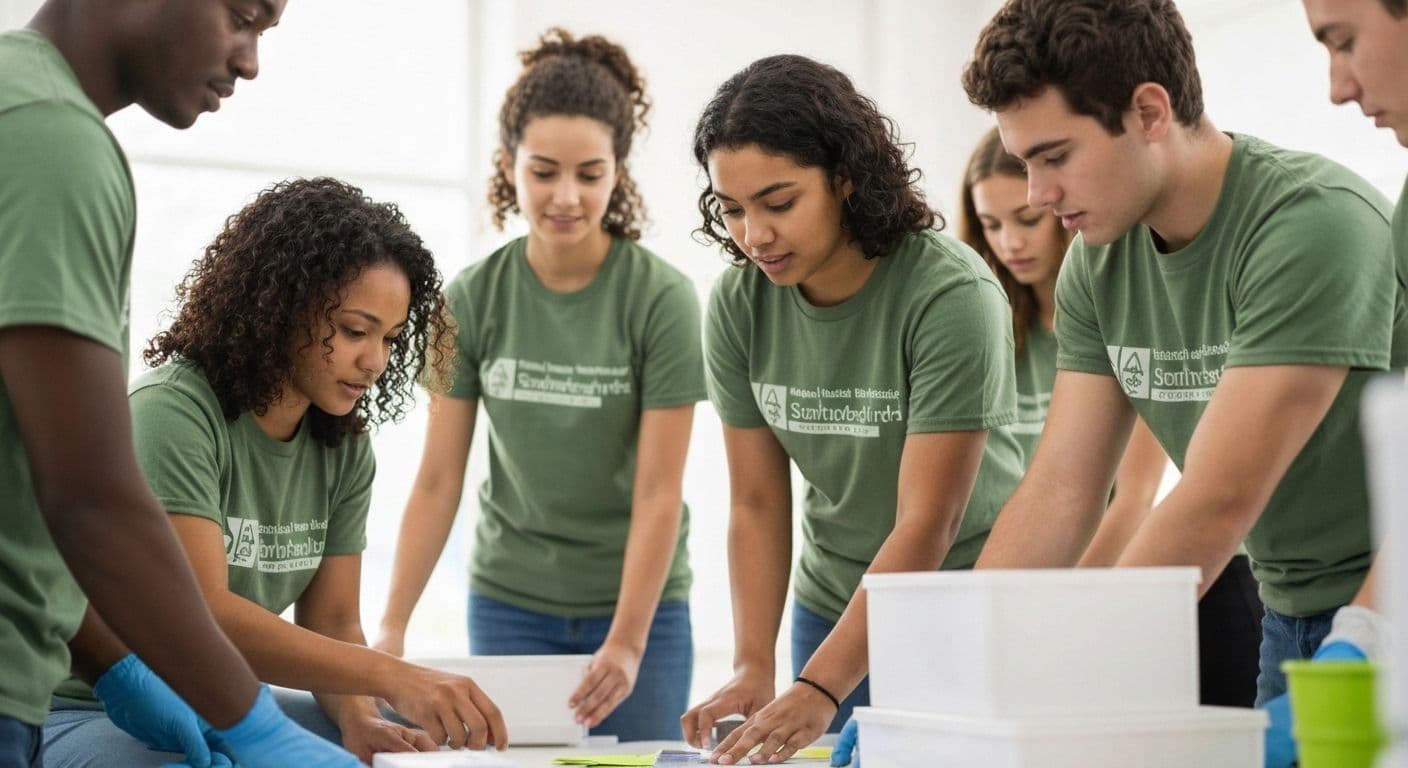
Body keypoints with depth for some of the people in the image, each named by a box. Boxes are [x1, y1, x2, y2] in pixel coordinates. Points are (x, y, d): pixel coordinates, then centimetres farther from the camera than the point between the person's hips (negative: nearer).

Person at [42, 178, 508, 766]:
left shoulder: (345, 451, 3)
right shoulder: (174, 410, -20)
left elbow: (332, 619, 1)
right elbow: (200, 614, -30)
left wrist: (358, 720, -21)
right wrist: (391, 677, -37)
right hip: (86, 713, -7)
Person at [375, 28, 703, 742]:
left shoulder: (662, 299, -12)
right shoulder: (473, 298, -5)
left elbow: (659, 490, -14)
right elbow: (437, 478, -4)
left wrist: (626, 641, -21)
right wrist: (393, 626, -12)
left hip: (638, 598, -2)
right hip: (509, 602, 2)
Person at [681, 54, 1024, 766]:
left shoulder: (952, 296, -23)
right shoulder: (739, 303, -8)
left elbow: (926, 525, -25)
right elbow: (757, 505, -5)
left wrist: (819, 687, -31)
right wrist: (753, 667, -17)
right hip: (835, 607, 4)